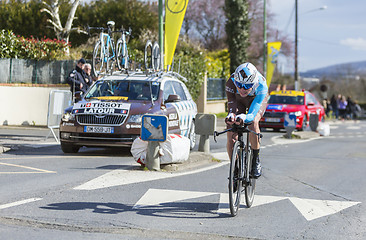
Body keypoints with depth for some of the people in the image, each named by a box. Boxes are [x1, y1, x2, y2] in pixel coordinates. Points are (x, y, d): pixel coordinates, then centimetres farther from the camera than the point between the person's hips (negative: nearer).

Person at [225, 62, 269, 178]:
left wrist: (244, 117, -72)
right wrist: (231, 116, -64)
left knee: (253, 122, -34)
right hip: (238, 100, 2)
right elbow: (231, 104, -39)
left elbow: (252, 114, -48)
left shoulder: (261, 86, -42)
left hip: (257, 99, -2)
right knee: (231, 138, -14)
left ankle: (256, 161, -17)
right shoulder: (231, 83, -38)